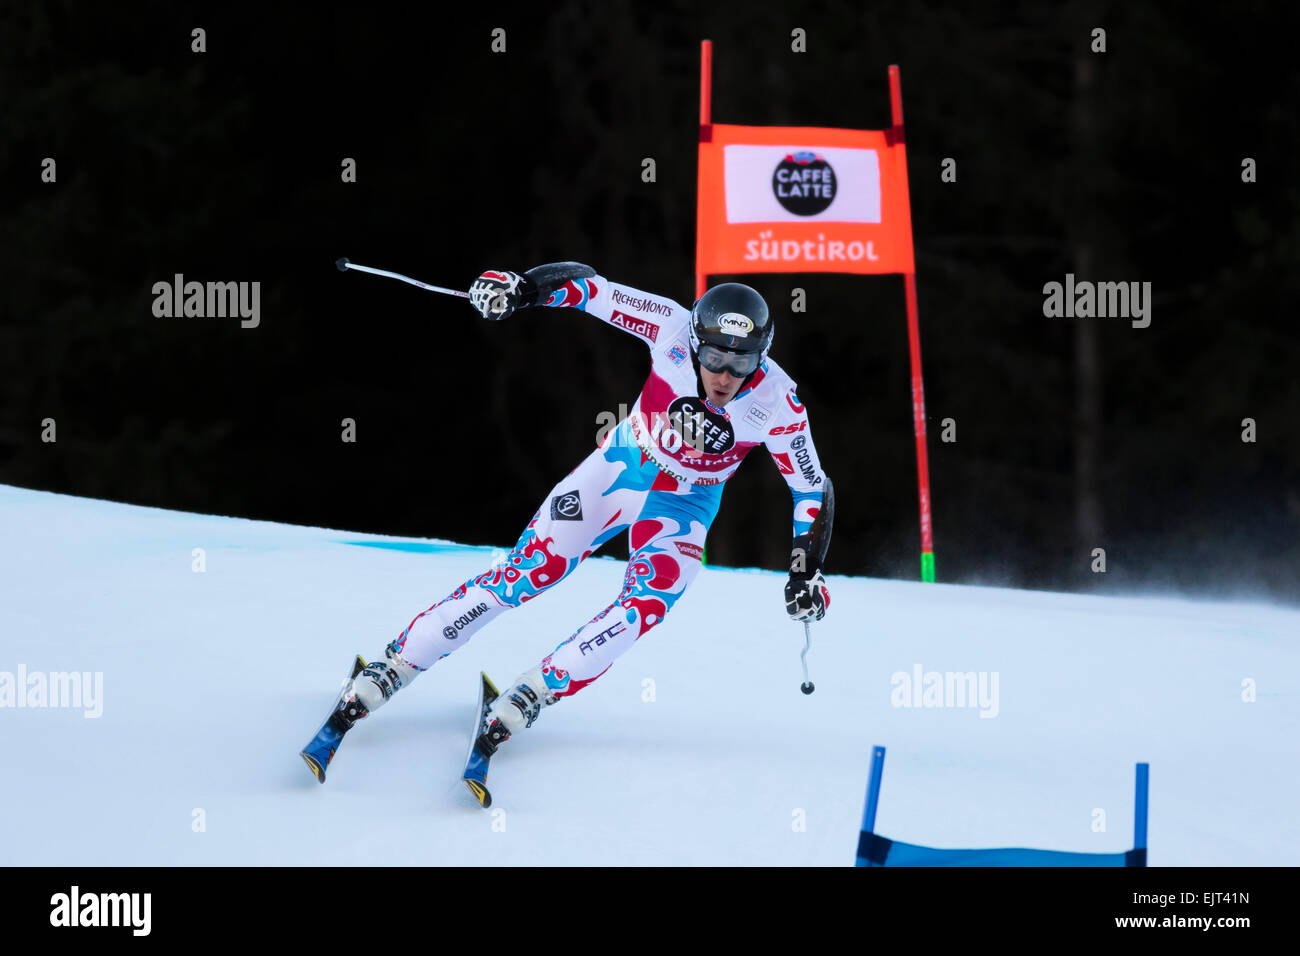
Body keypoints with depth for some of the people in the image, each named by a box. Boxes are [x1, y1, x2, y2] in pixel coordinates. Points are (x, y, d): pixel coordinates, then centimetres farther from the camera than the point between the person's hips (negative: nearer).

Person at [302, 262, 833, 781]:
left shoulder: (778, 404, -25)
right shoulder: (675, 330, -26)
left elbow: (813, 489, -11)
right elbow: (590, 289, -17)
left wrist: (805, 575, -13)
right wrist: (520, 288, -31)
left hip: (684, 508, 0)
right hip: (624, 465, 0)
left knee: (649, 602, -27)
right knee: (532, 568, -13)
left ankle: (534, 691, -17)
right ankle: (395, 666, -8)